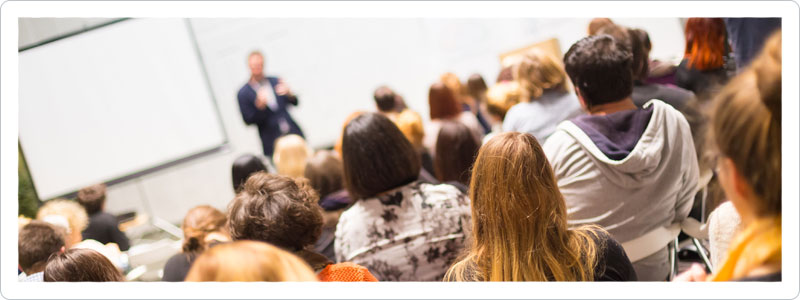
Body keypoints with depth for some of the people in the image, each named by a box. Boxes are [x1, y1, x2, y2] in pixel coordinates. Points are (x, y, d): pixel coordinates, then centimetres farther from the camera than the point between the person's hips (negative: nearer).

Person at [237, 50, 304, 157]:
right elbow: (248, 120, -5)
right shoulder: (243, 93, -1)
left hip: (293, 133, 4)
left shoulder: (275, 81, 8)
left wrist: (288, 93, -12)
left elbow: (295, 103, 10)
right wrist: (259, 104, -21)